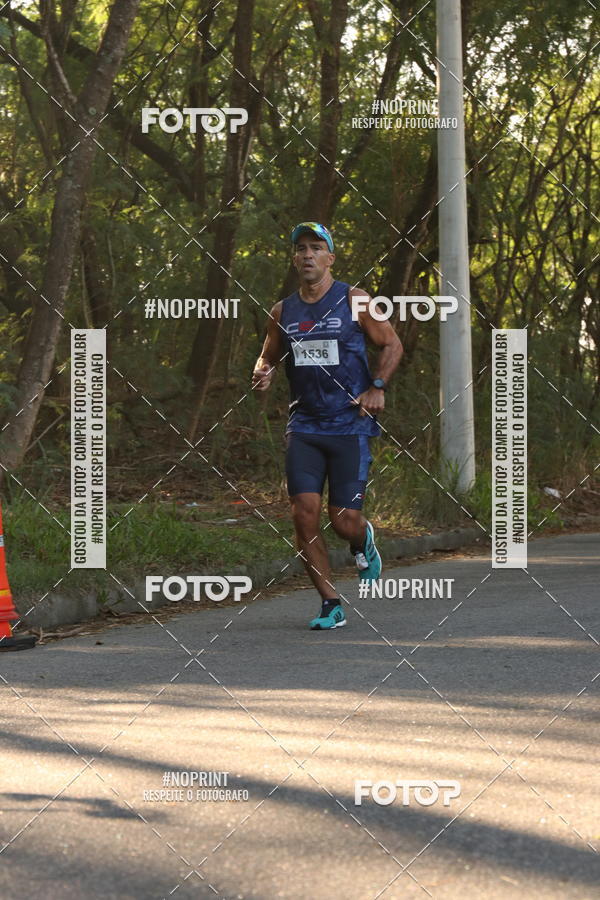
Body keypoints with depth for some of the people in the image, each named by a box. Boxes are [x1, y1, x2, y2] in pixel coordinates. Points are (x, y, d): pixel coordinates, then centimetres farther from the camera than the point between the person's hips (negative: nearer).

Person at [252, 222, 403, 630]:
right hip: (304, 426, 3)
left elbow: (392, 344, 4)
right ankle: (331, 604, 3)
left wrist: (377, 388, -10)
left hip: (351, 425, -3)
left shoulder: (354, 300, -1)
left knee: (345, 521, -7)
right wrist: (263, 374, -1)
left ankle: (365, 540, 32)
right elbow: (269, 356, 22)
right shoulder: (283, 312, 9)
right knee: (305, 515, -9)